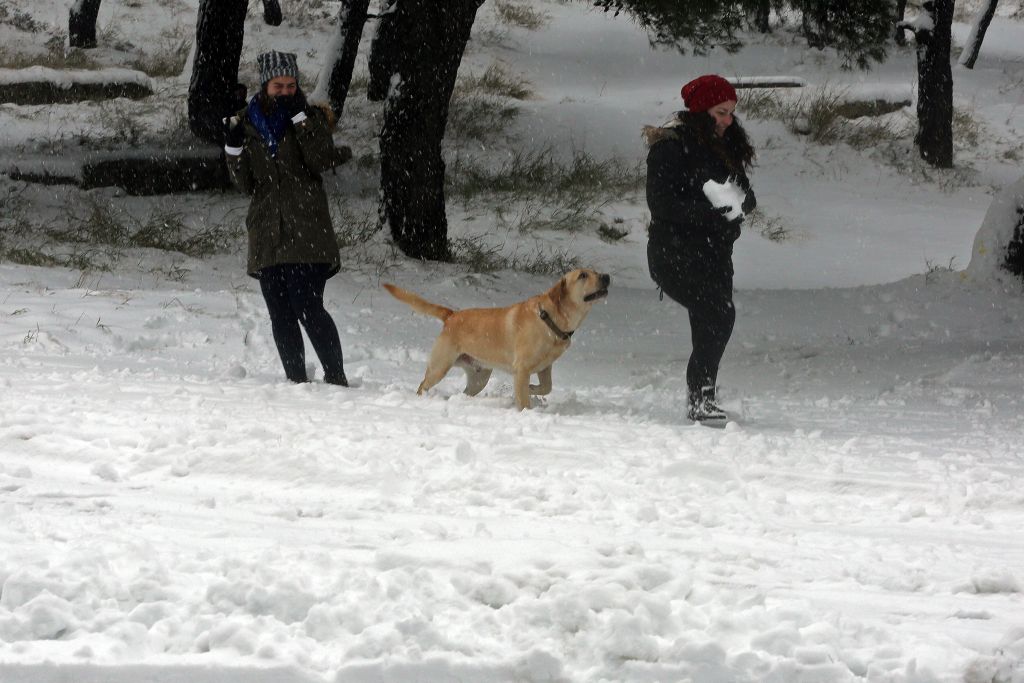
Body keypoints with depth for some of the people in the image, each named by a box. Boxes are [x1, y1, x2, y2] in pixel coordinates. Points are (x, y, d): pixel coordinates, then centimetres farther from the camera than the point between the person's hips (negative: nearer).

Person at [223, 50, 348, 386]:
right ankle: (296, 379, 9)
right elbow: (245, 182, 9)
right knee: (280, 314, 3)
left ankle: (336, 377, -8)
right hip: (267, 233, 4)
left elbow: (322, 160, -12)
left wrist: (300, 117, -16)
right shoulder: (249, 122, 11)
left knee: (307, 307, -14)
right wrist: (234, 146, -7)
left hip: (306, 232, -4)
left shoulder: (311, 117, 5)